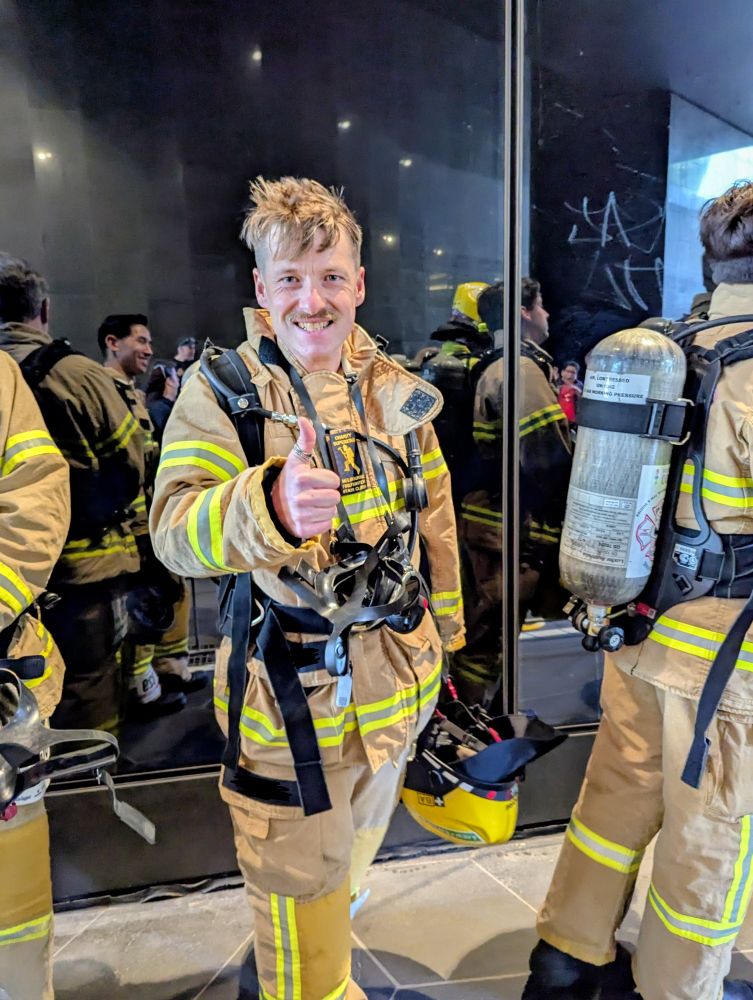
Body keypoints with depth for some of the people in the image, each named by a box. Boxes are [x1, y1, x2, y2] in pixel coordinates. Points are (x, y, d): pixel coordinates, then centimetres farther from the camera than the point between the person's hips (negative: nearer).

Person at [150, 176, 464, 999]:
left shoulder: (395, 390, 1)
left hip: (393, 679, 6)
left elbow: (436, 519, 12)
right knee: (299, 884, 9)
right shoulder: (219, 390, -12)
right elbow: (174, 532, -25)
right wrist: (271, 505, -46)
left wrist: (444, 627, 17)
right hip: (286, 689, -5)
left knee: (355, 847, 27)